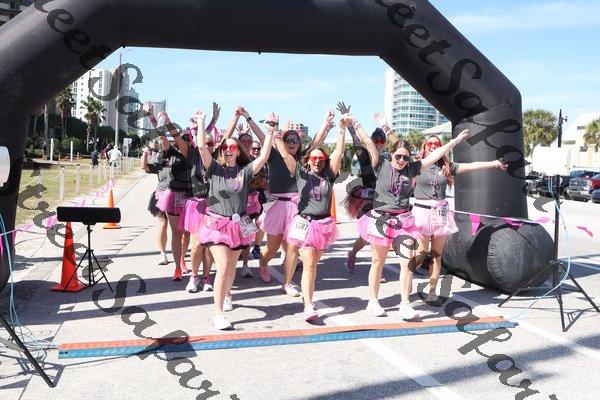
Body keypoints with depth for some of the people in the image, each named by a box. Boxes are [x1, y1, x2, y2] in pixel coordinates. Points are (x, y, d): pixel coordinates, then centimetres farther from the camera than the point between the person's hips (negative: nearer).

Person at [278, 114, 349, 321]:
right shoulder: (301, 173, 1)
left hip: (324, 224, 3)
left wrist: (342, 130, -13)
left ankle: (307, 293, 31)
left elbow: (338, 153, -5)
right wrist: (277, 135, -15)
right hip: (304, 223, -3)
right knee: (309, 265, -8)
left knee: (313, 264, 14)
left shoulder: (329, 175, 5)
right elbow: (285, 154, -6)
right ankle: (308, 306, -8)